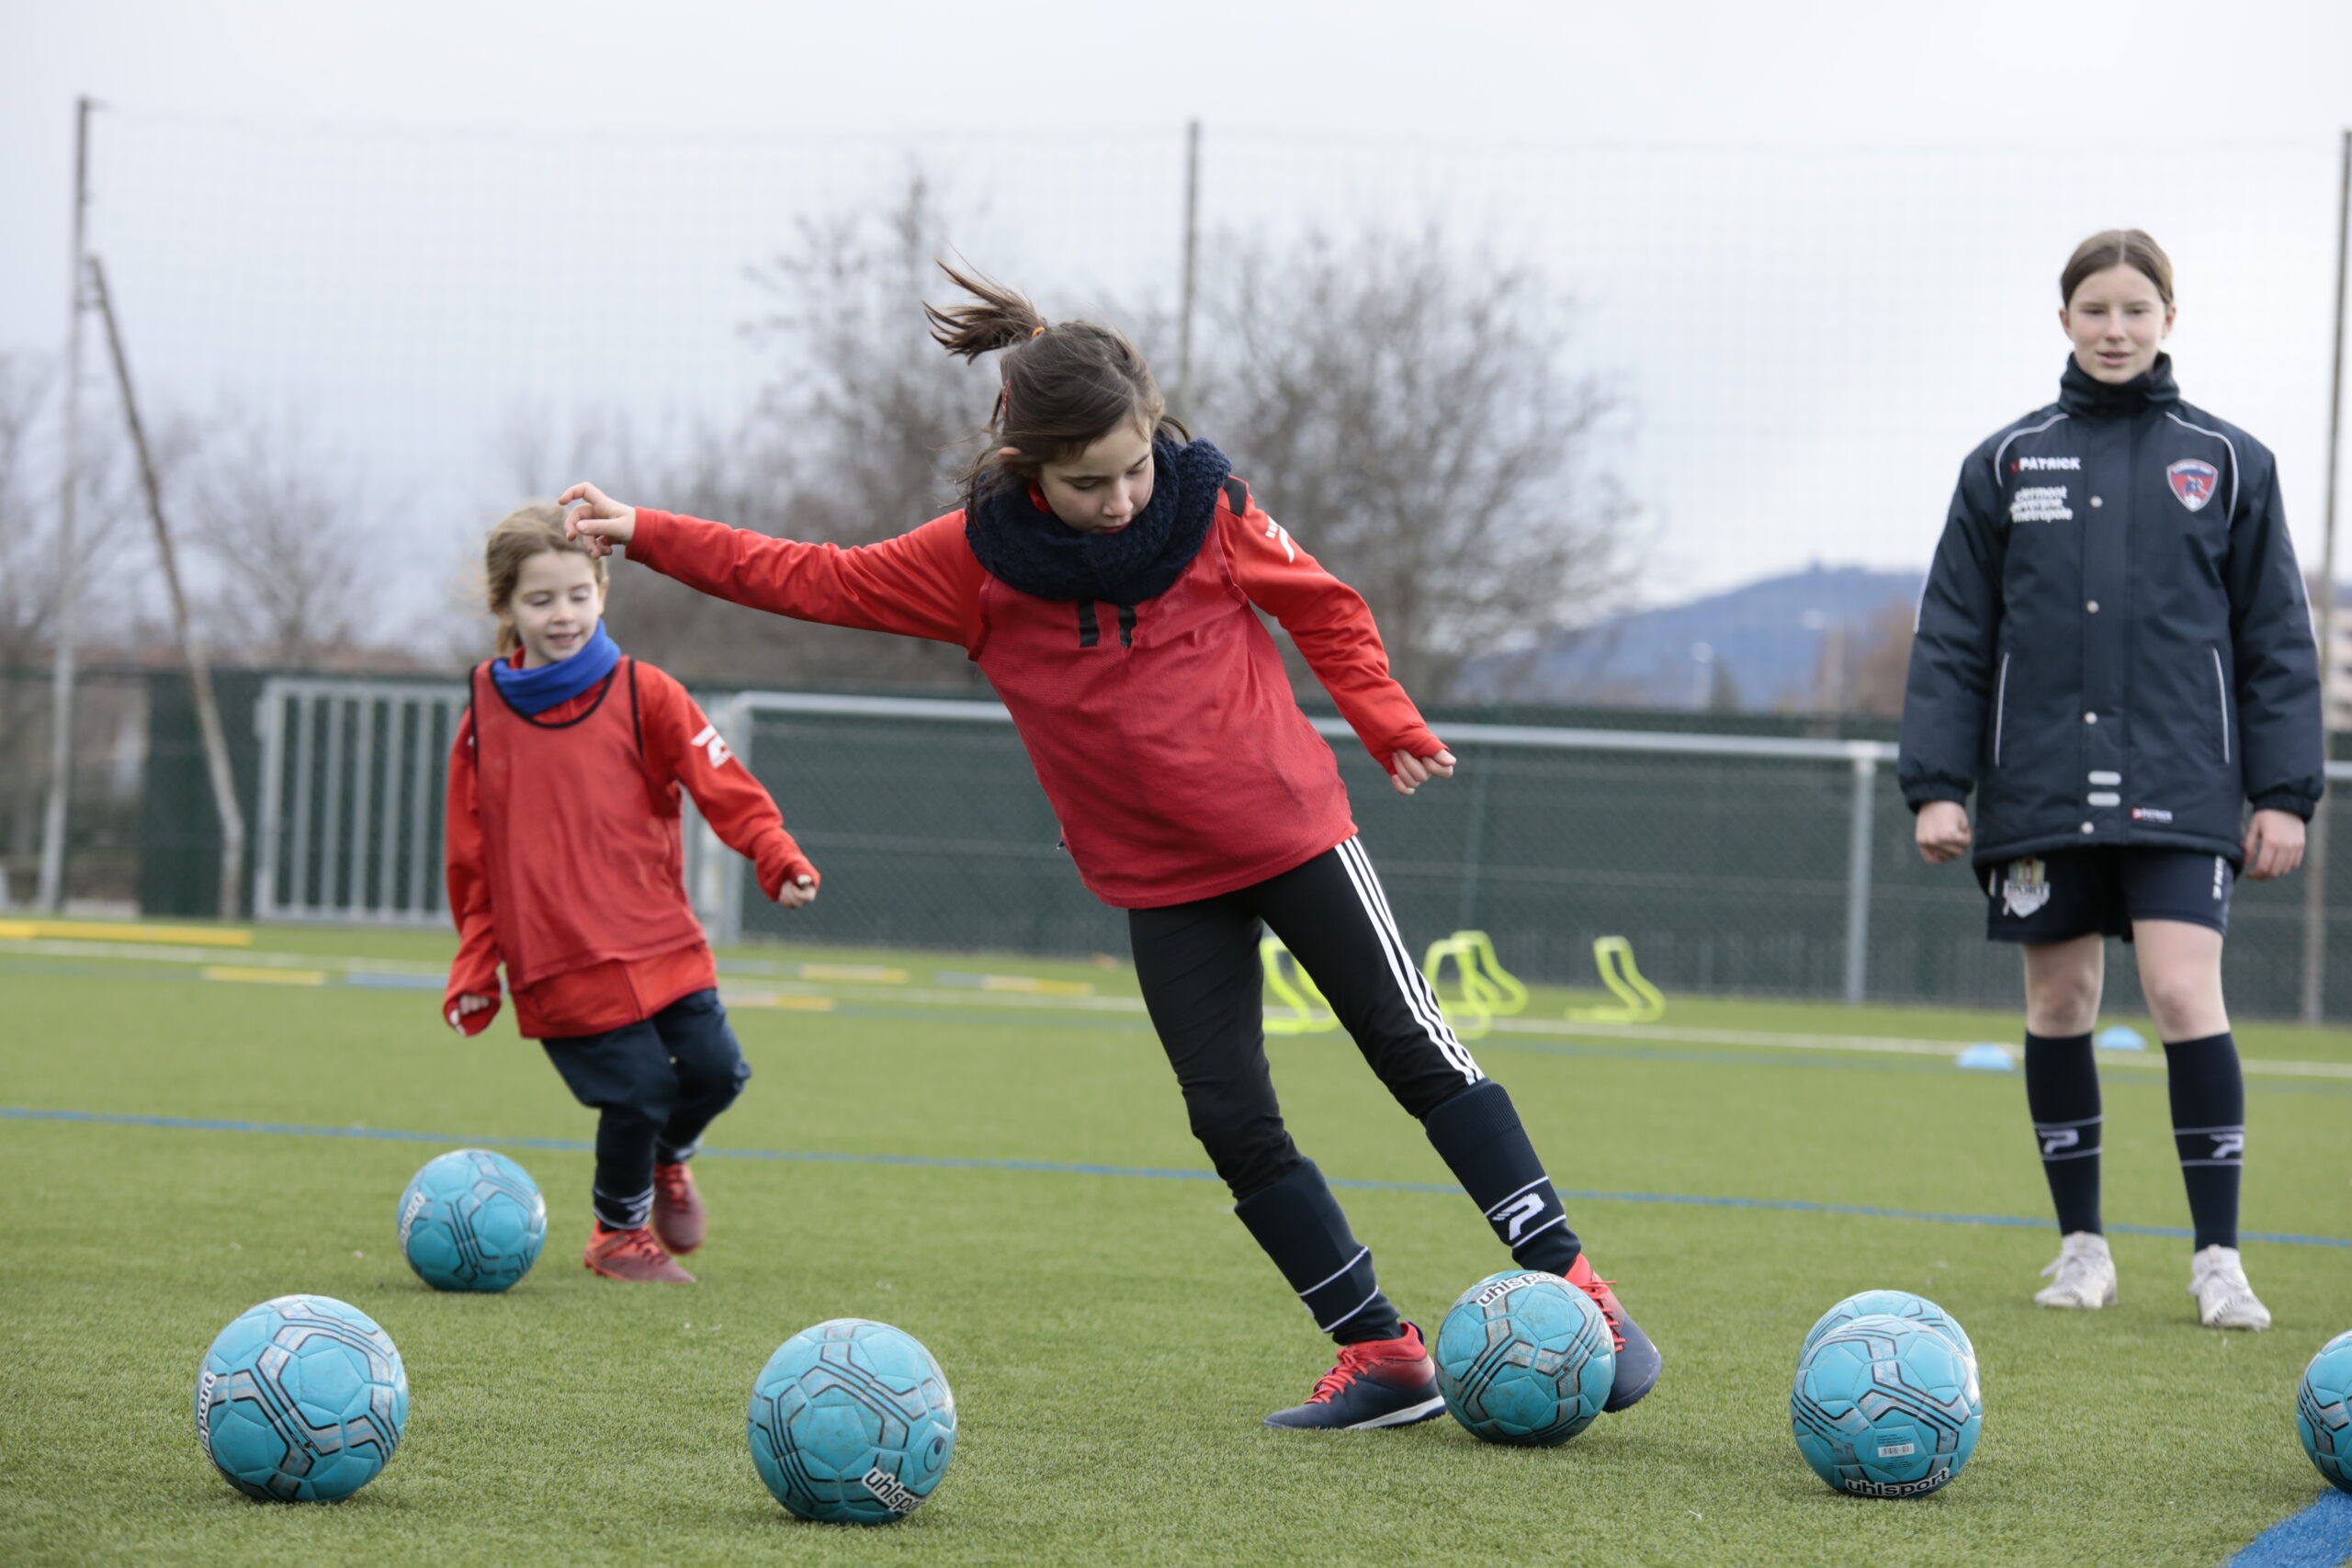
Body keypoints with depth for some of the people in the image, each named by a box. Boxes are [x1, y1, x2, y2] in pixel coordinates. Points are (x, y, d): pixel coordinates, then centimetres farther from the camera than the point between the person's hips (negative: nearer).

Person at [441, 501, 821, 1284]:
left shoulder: (642, 694, 2)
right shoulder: (485, 717, 4)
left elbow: (722, 784, 1)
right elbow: (472, 859, 10)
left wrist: (779, 859, -15)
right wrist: (475, 970, 8)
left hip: (658, 939, 2)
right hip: (557, 961, -2)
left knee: (715, 1071, -4)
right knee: (637, 1090, -10)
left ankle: (666, 1157, 32)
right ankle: (619, 1233, 17)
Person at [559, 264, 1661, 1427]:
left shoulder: (1207, 506, -11)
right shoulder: (976, 560, -8)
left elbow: (1322, 607, 4)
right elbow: (816, 581, -2)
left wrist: (1389, 723, -3)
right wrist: (645, 536, -5)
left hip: (1292, 828, -2)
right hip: (1161, 882, 2)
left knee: (1415, 1050, -4)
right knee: (1232, 1120, -4)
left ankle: (1570, 1289, 1)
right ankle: (1382, 1359, 3)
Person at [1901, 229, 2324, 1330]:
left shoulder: (2228, 464, 6)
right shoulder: (2005, 464, 8)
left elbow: (2277, 641, 7)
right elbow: (1952, 639, 9)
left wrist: (2284, 794, 0)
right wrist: (1935, 783, 0)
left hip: (2179, 789, -2)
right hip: (2042, 786, 2)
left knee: (2184, 994, -13)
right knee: (2060, 1004, 6)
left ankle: (2219, 1256, -6)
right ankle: (2082, 1245, 18)